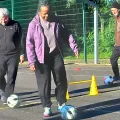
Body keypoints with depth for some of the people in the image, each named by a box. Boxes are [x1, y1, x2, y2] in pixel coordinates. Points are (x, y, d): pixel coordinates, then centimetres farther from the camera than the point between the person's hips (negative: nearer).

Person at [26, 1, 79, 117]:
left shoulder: (56, 22, 4)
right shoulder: (34, 24, -6)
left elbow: (66, 34, 13)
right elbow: (29, 43, -8)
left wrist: (74, 47, 2)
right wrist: (32, 61, -14)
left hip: (56, 54, 3)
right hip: (42, 57, -3)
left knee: (61, 80, 6)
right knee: (44, 83, 0)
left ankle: (61, 103, 22)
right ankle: (47, 107, 12)